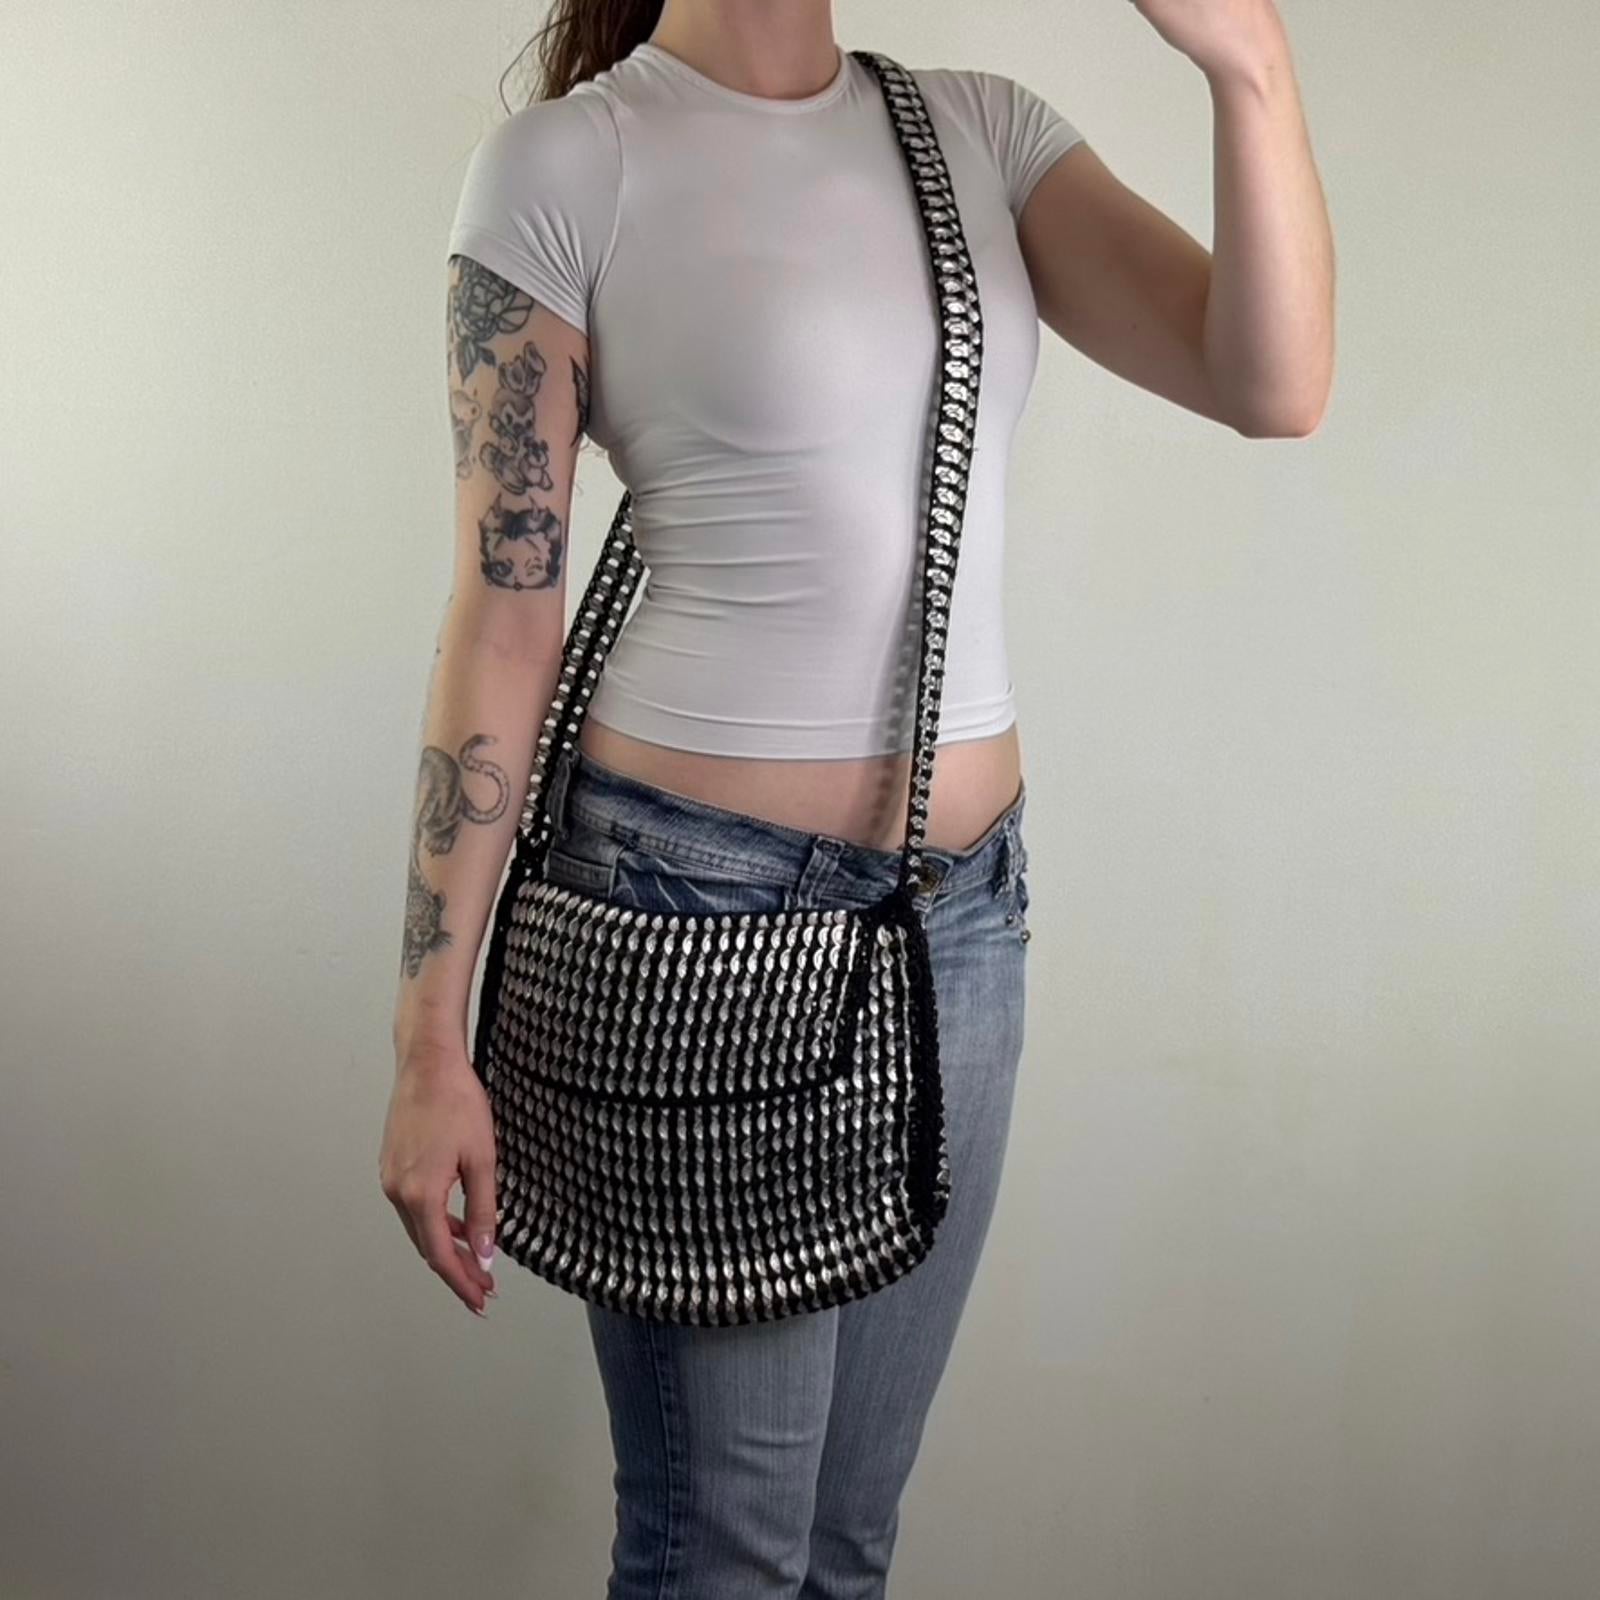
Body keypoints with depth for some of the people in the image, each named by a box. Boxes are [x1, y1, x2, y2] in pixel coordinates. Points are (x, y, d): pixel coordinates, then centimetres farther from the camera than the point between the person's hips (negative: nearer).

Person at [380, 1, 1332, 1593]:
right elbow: (502, 619, -8)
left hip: (966, 910, 5)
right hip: (704, 909, -5)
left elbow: (1272, 385, -5)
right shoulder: (562, 164, -6)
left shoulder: (983, 129, 8)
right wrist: (430, 1042, -9)